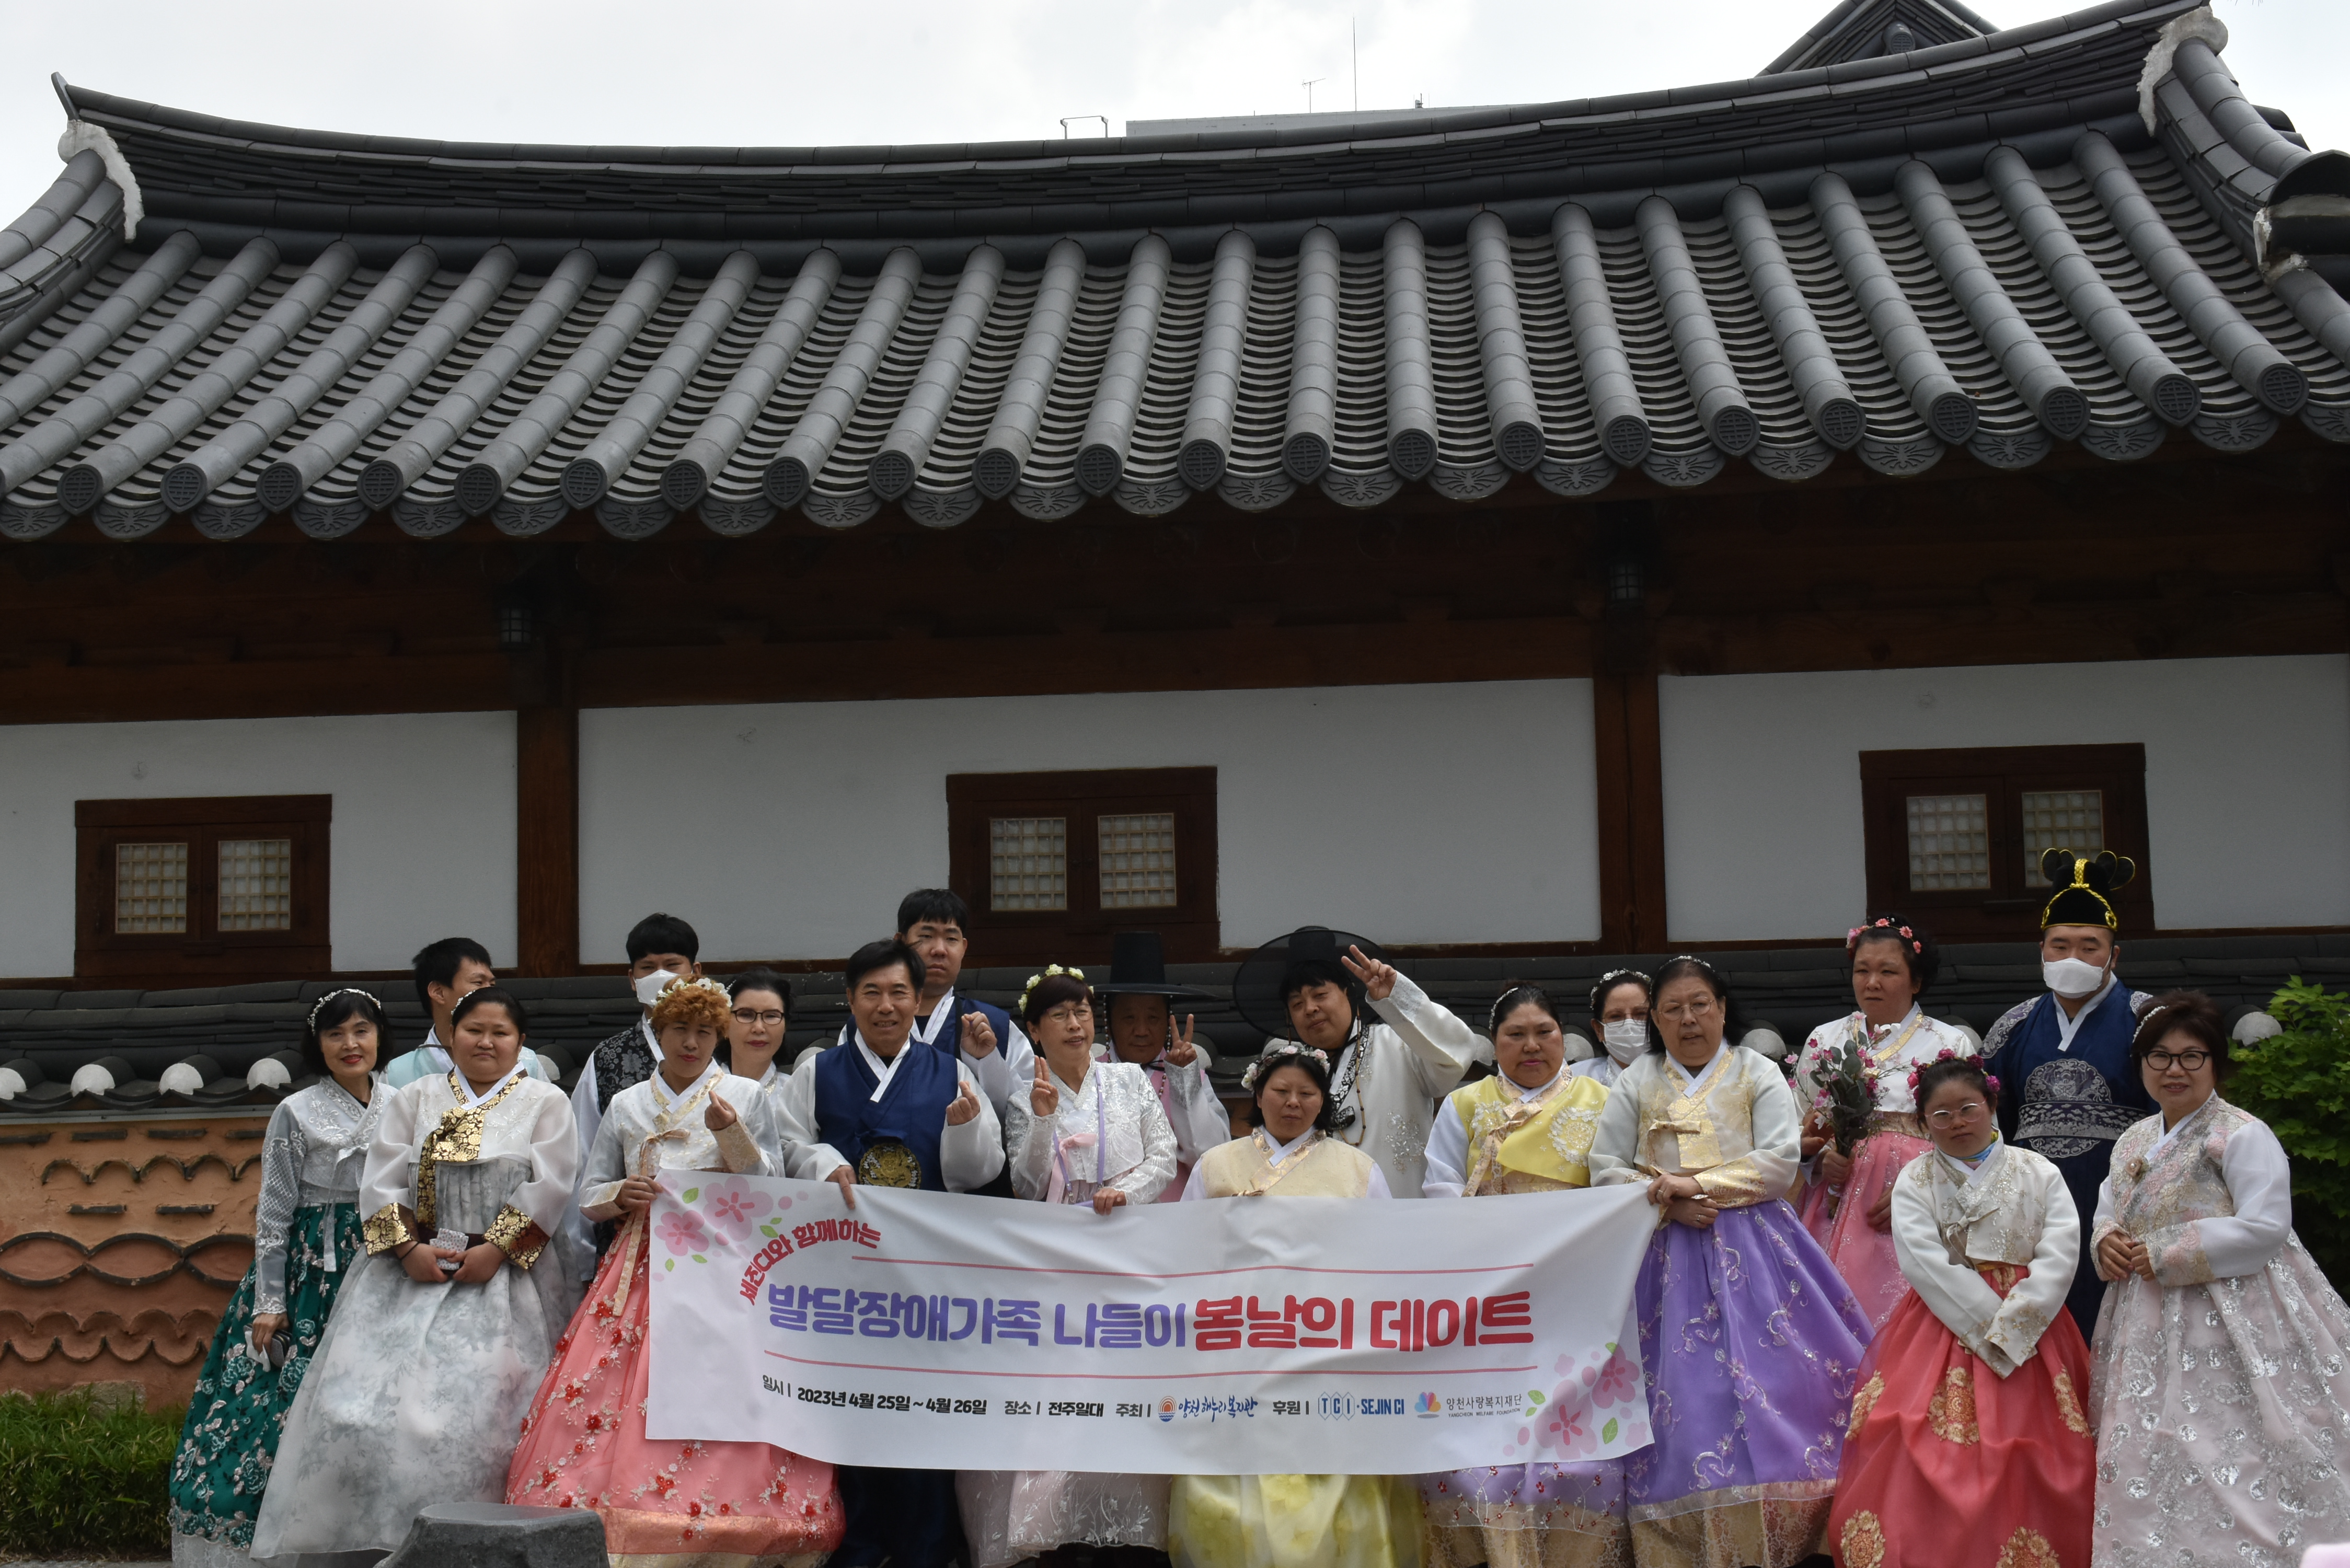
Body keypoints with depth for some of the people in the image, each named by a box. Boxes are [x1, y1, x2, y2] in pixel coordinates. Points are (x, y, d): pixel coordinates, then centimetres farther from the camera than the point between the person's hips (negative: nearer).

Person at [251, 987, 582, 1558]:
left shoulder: (545, 1103, 6)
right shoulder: (415, 1099, 13)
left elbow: (550, 1188, -4)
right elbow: (381, 1183, 5)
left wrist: (496, 1249, -13)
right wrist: (409, 1249, -9)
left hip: (505, 1273, -2)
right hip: (414, 1270, 3)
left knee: (483, 1401, -11)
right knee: (375, 1397, -7)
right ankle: (378, 1534, 1)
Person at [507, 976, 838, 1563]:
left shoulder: (746, 1095, 8)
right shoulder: (626, 1105, 15)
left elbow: (765, 1191, 2)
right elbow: (589, 1196, 17)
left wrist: (731, 1132, -13)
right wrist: (621, 1195, -5)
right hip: (643, 1265, 2)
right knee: (617, 1398, -9)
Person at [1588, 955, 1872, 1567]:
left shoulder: (1758, 1075, 7)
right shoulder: (1635, 1085, 12)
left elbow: (1779, 1164, -5)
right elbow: (1605, 1170, 6)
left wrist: (1697, 1185, -13)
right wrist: (1671, 1207, -9)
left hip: (1751, 1254, -1)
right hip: (1667, 1258, 1)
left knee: (1762, 1390, -10)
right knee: (1682, 1401, -5)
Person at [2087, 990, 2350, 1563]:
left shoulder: (2243, 1135, -10)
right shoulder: (2133, 1141, 15)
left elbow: (2264, 1229, -18)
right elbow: (2108, 1212, 24)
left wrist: (2166, 1255, -16)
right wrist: (2107, 1240, -2)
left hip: (2229, 1321, -8)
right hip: (2152, 1327, 8)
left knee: (2227, 1462, -11)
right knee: (2151, 1466, 10)